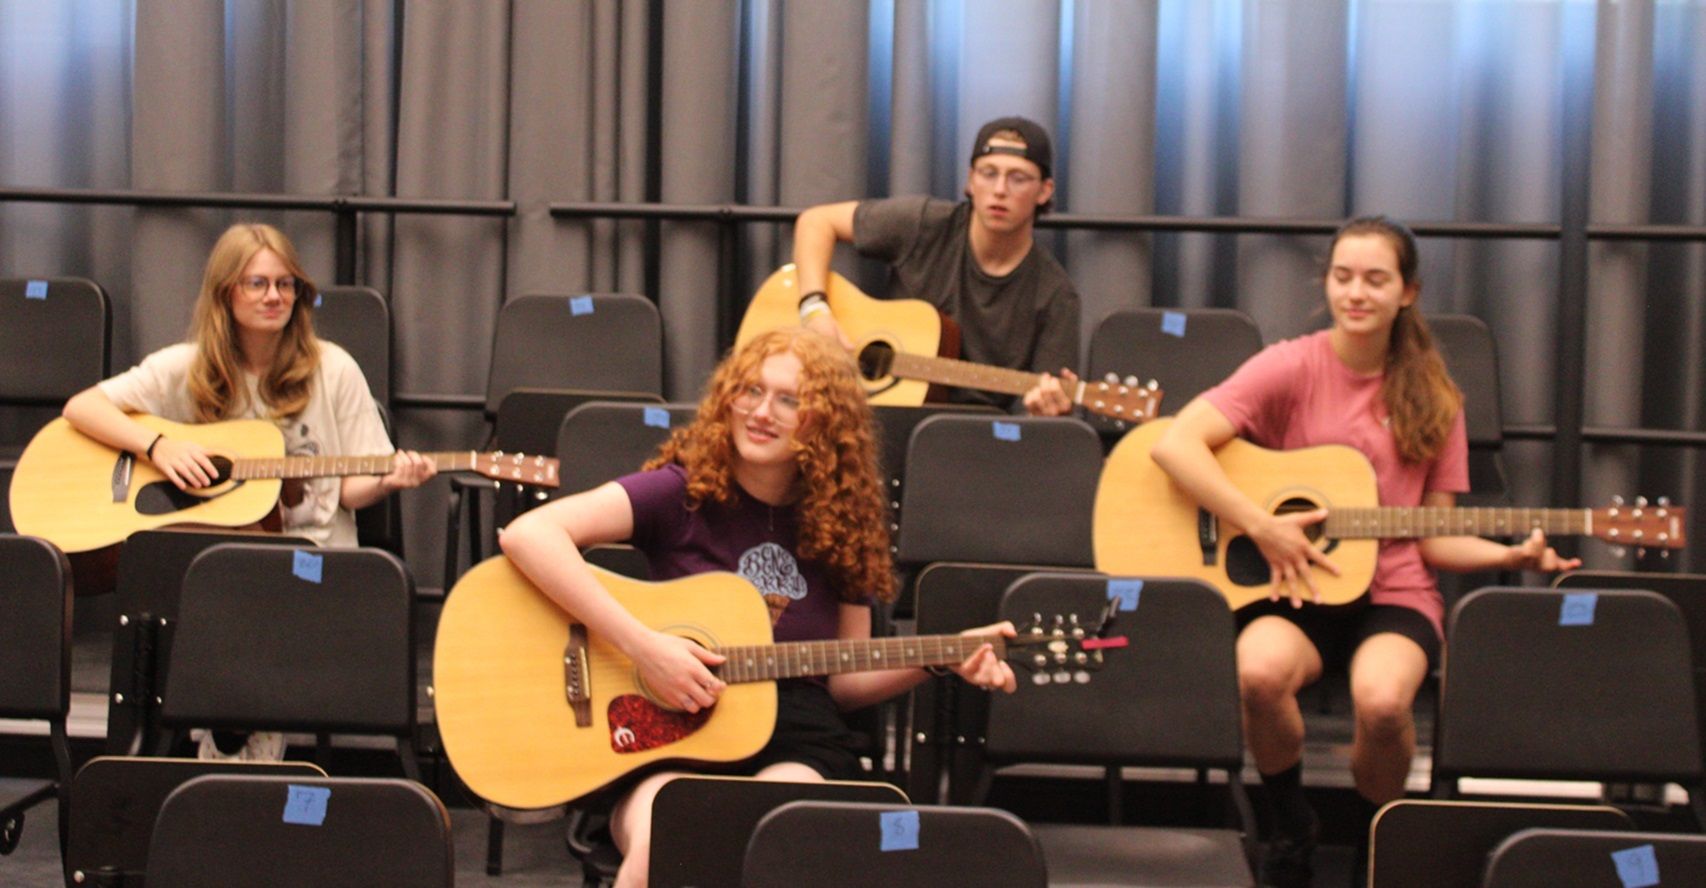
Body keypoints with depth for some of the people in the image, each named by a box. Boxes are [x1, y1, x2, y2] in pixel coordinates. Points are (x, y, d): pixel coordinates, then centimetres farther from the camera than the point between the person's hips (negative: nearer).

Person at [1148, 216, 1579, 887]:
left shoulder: (1431, 396, 7)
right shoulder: (1292, 367, -2)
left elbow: (1432, 537, 9)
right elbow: (1174, 445, -13)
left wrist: (1510, 556, -9)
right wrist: (1263, 528, -18)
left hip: (1392, 596, 1)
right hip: (1290, 590, -1)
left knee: (1382, 699, -34)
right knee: (1261, 673, -36)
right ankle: (1291, 825, -4)